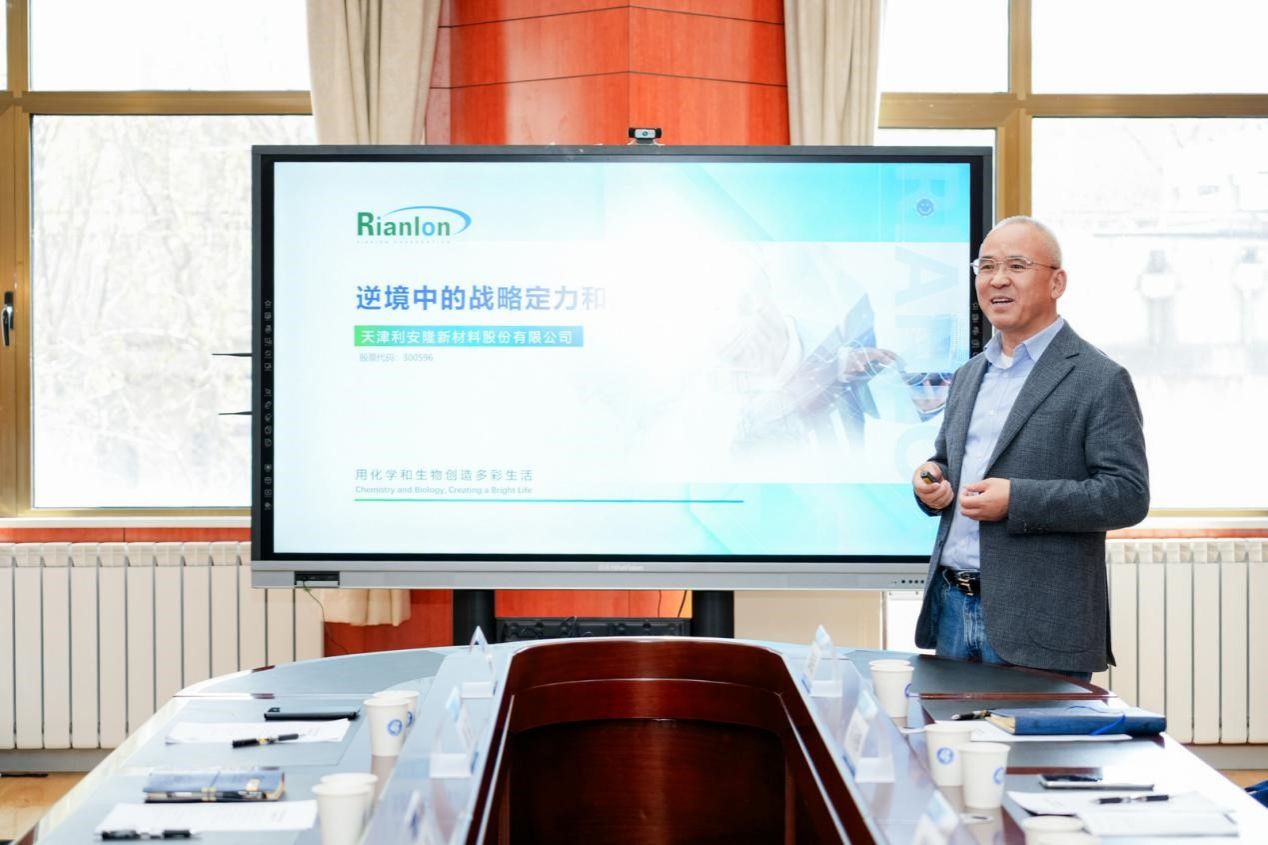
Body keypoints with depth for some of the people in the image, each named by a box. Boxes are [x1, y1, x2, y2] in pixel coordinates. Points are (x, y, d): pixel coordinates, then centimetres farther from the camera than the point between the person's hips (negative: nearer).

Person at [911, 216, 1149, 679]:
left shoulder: (1100, 380, -7)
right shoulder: (969, 375, 15)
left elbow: (1128, 495, -13)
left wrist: (1017, 500, -21)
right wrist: (931, 480, 2)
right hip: (951, 605, 6)